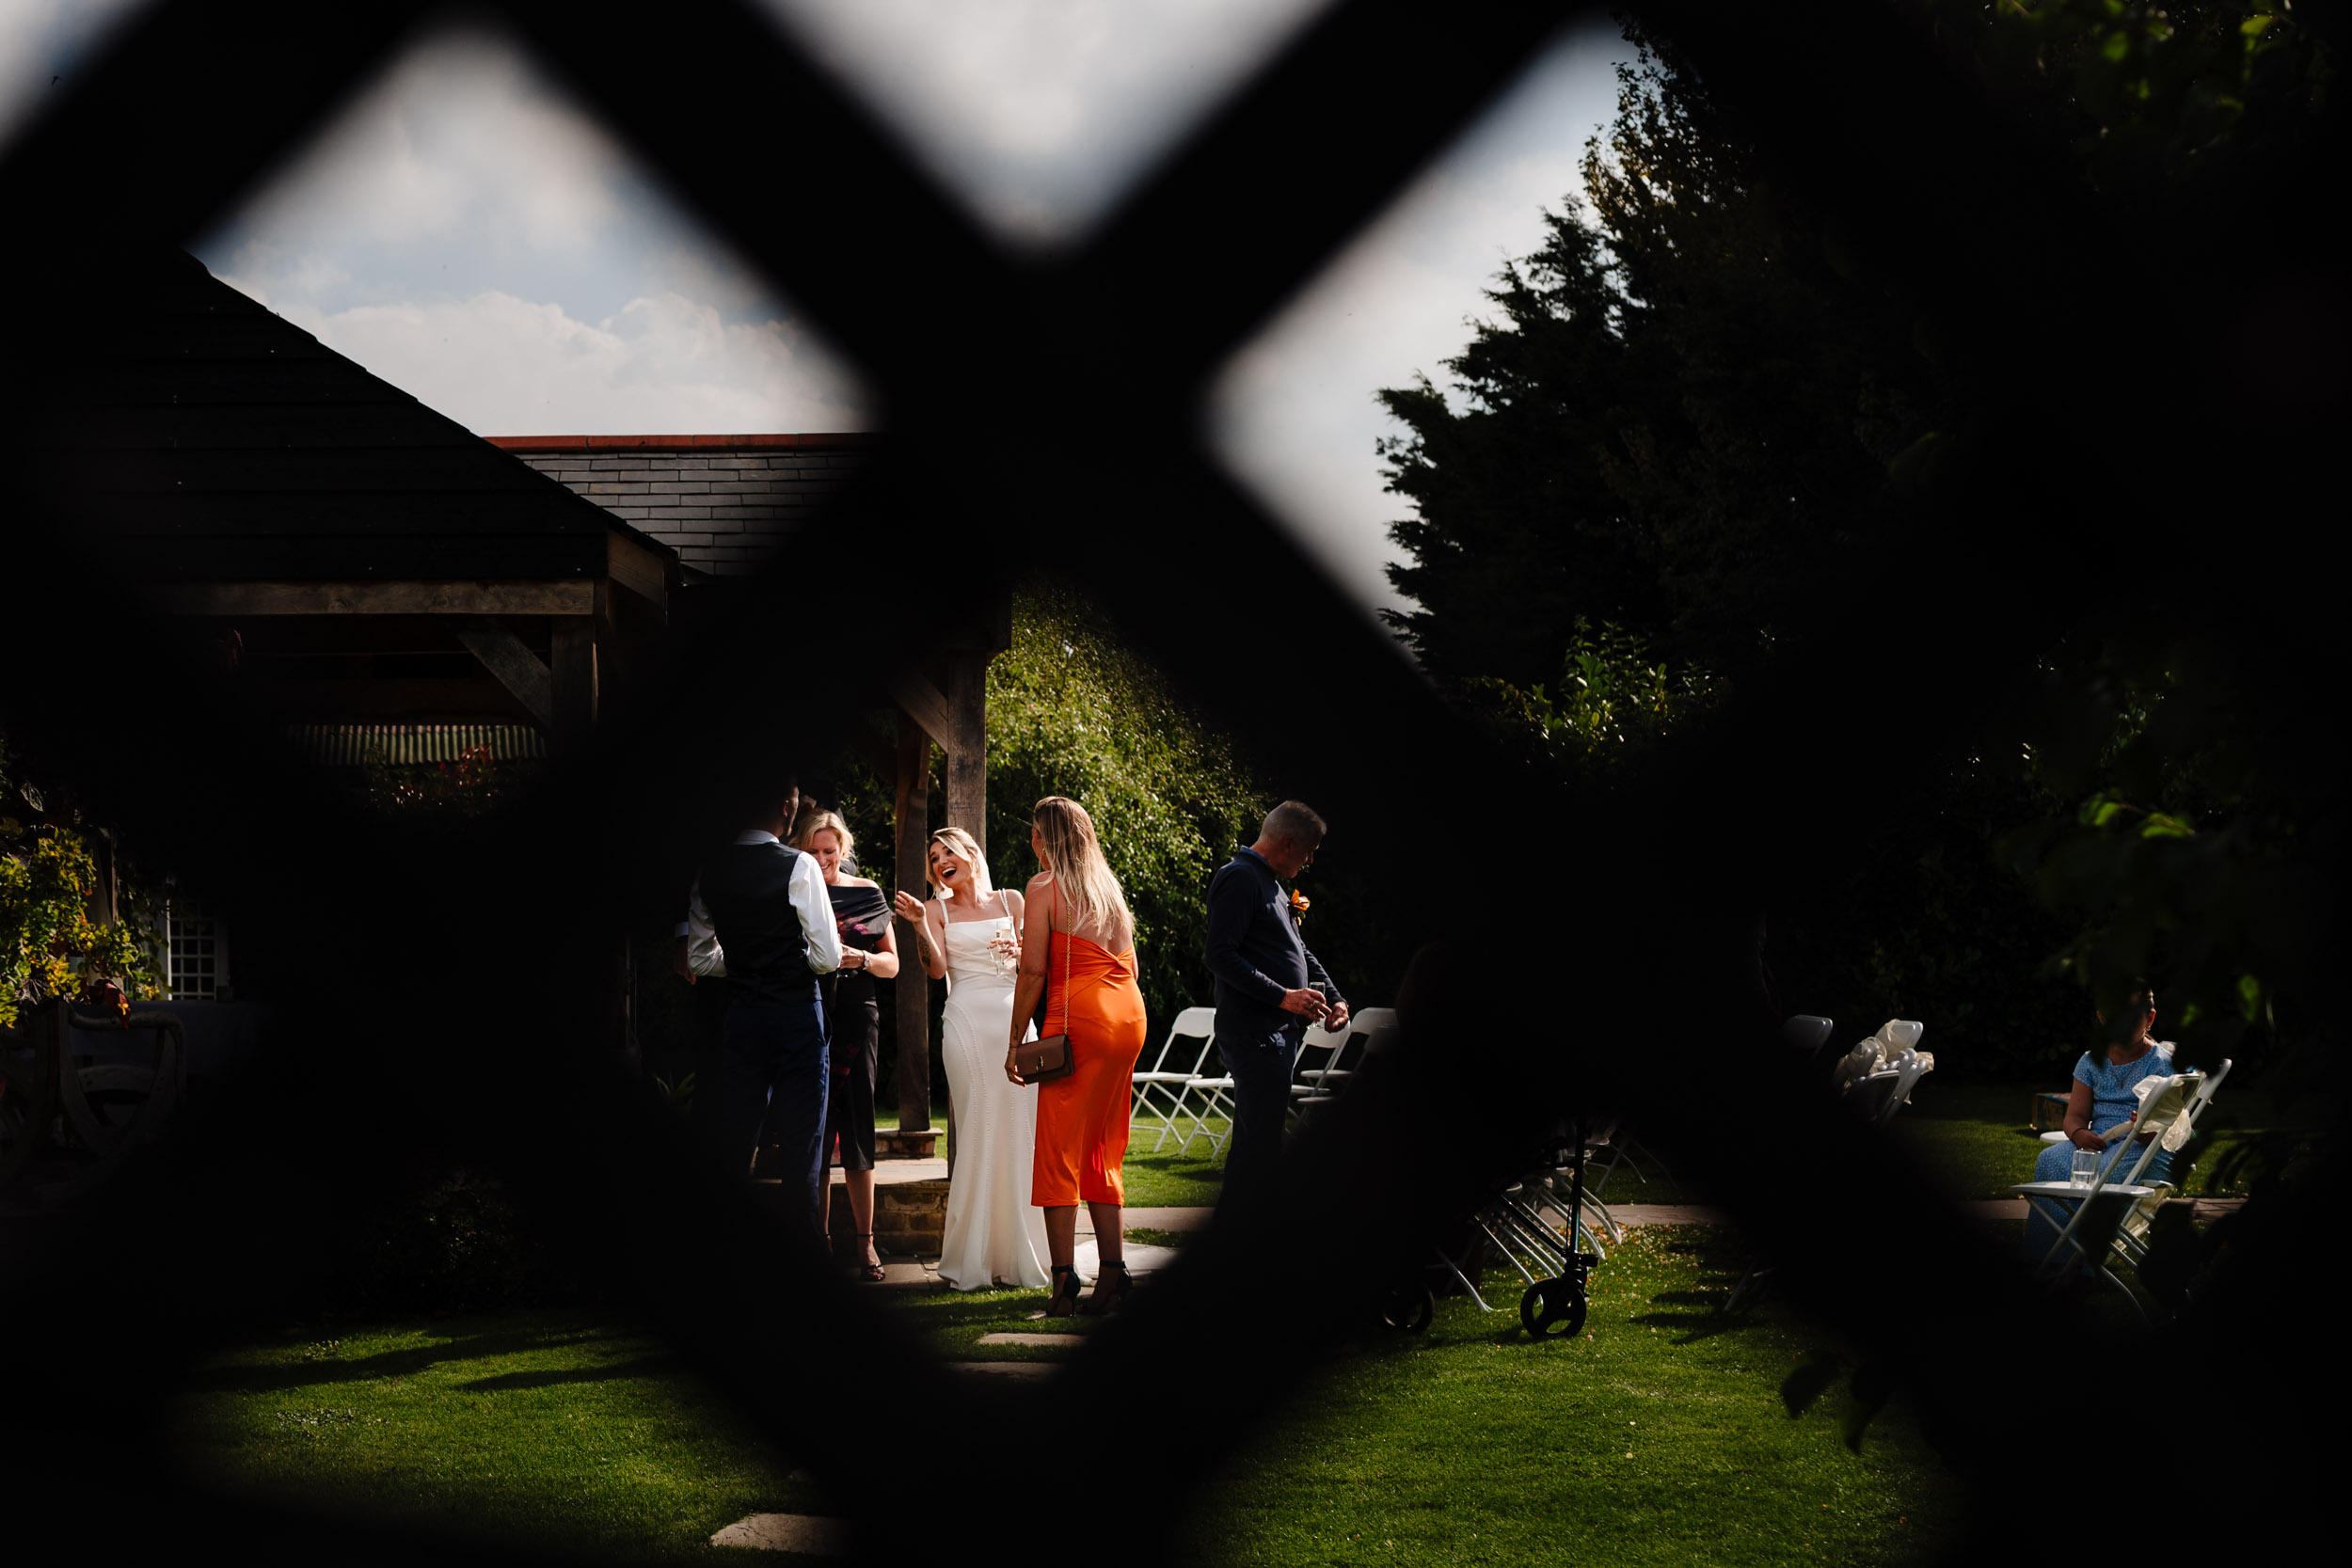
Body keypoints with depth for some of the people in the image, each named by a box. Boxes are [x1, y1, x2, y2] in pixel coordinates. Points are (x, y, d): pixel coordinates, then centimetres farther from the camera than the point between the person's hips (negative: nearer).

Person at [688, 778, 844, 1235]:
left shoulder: (709, 871, 5)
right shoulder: (798, 867, -11)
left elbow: (699, 960, 12)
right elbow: (828, 958, -10)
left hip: (741, 1015, 5)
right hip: (797, 1013, -5)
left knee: (734, 1145, 9)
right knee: (801, 1146, 0)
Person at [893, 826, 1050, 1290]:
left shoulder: (1011, 901, 14)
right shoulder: (938, 911, 10)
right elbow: (936, 969, -3)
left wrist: (1020, 951, -6)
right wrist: (918, 923, -15)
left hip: (1013, 1018, 2)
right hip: (967, 1021, -2)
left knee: (1017, 1131, -2)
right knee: (977, 1133, -7)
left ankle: (1018, 1255, 4)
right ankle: (973, 1260, -3)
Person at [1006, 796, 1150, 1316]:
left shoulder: (1044, 887, -4)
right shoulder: (1109, 886, 17)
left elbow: (1034, 971, -7)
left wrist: (1015, 1040, -2)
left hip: (1078, 1017, -7)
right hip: (1129, 1017, 7)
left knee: (1058, 1150, -3)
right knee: (1103, 1150, 12)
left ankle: (1065, 1278, -7)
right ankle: (1112, 1273, 9)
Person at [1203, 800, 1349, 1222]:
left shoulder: (1273, 885, 20)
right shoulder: (1239, 879, -12)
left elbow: (1298, 951, 30)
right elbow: (1222, 957, -21)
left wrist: (1334, 998, 15)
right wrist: (1283, 996, -23)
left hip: (1277, 1035, 11)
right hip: (1254, 1034, -11)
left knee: (1255, 1143, 13)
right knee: (1262, 1142, -13)